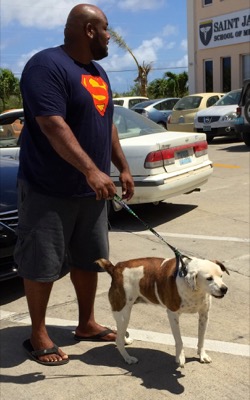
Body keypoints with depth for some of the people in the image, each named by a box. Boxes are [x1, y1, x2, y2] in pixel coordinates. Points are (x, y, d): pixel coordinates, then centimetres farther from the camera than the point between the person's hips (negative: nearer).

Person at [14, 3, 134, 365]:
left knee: (89, 259, 15)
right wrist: (91, 170, -35)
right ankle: (38, 335, 17)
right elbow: (53, 125, -27)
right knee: (42, 265, 2)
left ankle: (87, 324, 31)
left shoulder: (98, 72, 14)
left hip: (90, 190, 9)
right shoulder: (46, 65, -15)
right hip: (48, 190, -8)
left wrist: (123, 168, 15)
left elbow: (107, 123, 20)